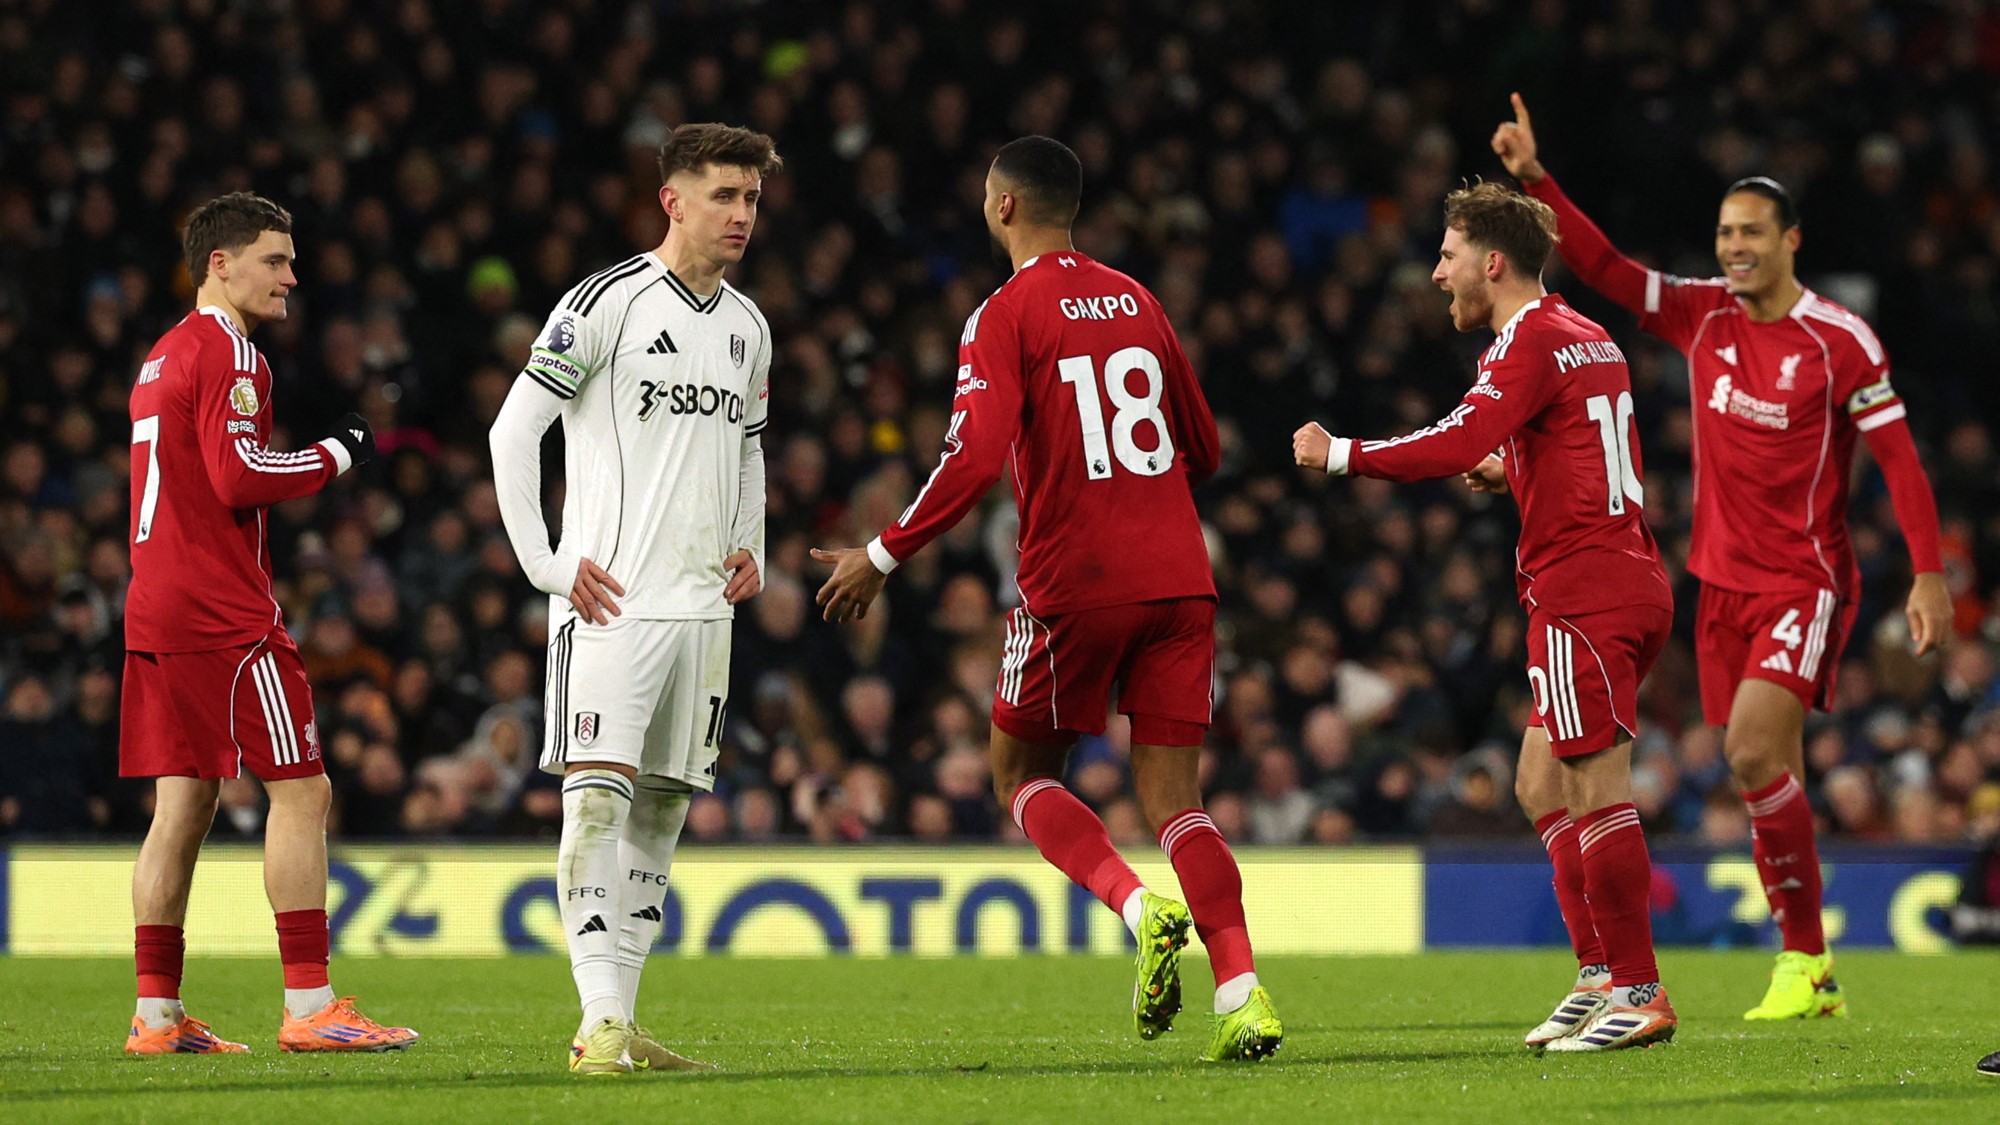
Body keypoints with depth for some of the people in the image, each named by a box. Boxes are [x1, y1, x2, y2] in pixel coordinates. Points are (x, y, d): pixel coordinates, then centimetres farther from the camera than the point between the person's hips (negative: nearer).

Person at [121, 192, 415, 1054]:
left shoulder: (162, 358, 21)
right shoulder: (229, 353, -9)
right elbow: (239, 475, -20)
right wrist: (339, 455, -8)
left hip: (155, 610, 10)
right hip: (223, 616, -10)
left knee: (185, 802, 9)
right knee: (301, 790, -7)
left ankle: (157, 1014, 6)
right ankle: (309, 1007, -11)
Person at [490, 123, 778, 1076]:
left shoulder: (746, 326, 15)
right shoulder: (609, 302, -7)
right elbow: (513, 430, -7)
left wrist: (749, 547, 15)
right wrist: (547, 563, -11)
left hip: (702, 606, 7)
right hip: (611, 602, -7)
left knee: (663, 807, 7)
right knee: (598, 793, -14)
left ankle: (622, 1027, 11)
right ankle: (600, 1023, -19)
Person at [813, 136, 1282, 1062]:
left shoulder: (1005, 316, -5)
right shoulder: (1136, 301, 14)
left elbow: (975, 460, -16)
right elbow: (1201, 449, 21)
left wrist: (883, 557, -8)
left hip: (1074, 582, -5)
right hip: (1178, 579, 5)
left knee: (1022, 773, 14)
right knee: (1171, 794, 5)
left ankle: (1141, 907, -12)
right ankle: (1241, 992, -13)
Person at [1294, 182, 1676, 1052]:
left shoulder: (1532, 341, -10)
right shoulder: (1587, 340, 20)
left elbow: (1459, 442, -23)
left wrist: (1342, 455, -16)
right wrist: (1511, 473, 18)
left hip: (1583, 590, -10)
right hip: (1624, 581, 10)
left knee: (1596, 791, -9)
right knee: (1544, 787, 14)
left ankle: (1640, 995, -9)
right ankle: (1601, 978, 14)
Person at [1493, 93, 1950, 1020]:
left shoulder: (1840, 341, -9)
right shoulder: (1701, 316, 5)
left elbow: (1898, 457, -9)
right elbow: (1602, 266, 4)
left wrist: (1929, 574, -15)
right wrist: (1536, 181, -7)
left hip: (1805, 580, -6)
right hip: (1724, 580, 6)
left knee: (1756, 750, -20)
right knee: (1762, 769, 5)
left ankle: (1804, 959, -11)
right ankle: (1808, 968, 13)